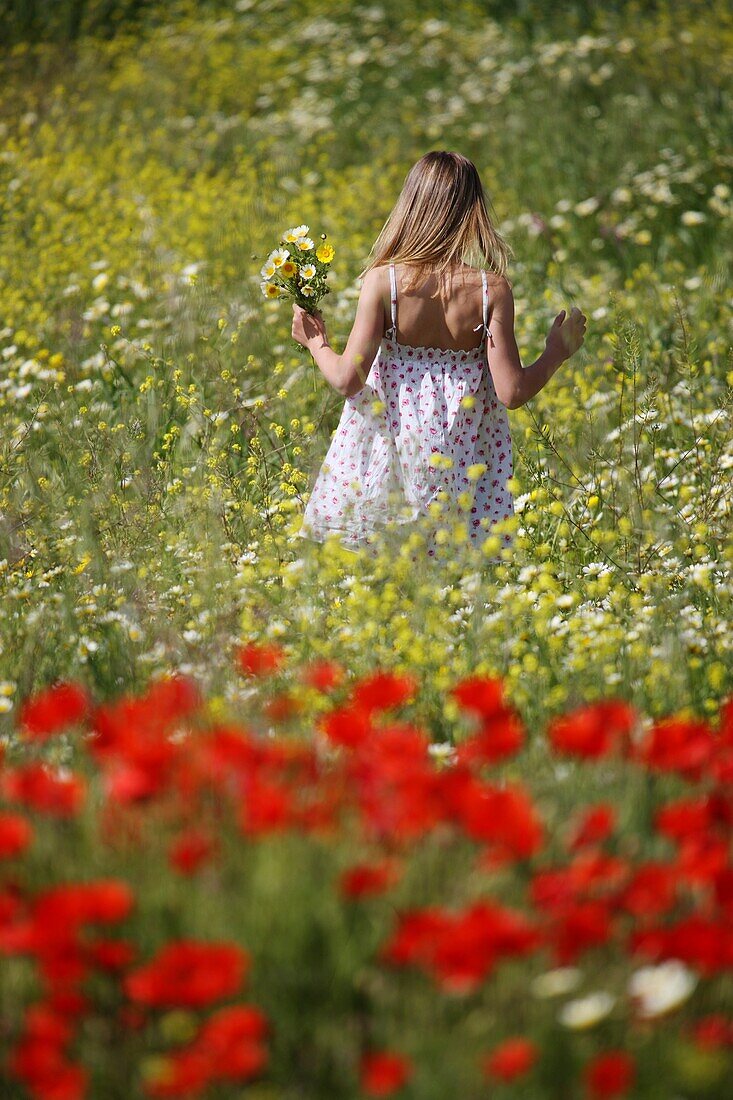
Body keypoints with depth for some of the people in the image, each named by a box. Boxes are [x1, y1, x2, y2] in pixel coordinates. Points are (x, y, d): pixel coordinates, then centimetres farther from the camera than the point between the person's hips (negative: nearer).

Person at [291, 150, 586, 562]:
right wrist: (557, 354, 9)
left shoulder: (383, 281, -10)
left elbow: (348, 380, -10)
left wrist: (316, 343, 10)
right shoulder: (493, 291, -8)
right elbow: (512, 393, -9)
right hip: (462, 463, 1)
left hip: (390, 455, 0)